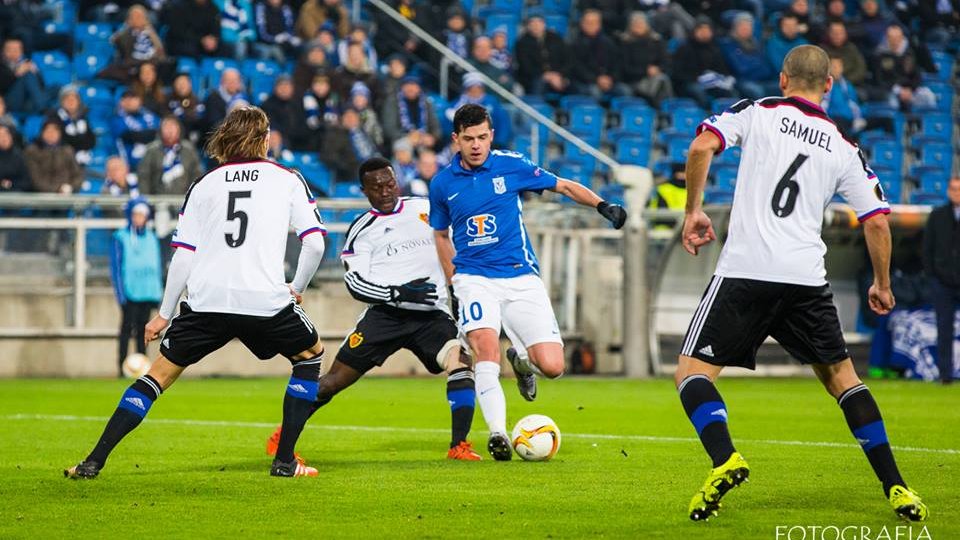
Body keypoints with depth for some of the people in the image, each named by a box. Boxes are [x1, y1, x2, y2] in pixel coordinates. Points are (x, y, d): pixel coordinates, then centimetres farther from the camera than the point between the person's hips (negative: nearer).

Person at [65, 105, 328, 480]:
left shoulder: (204, 185, 12)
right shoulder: (288, 180, 7)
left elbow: (183, 255, 7)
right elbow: (315, 243, -1)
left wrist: (164, 314, 13)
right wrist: (297, 288, 15)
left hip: (206, 301, 2)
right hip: (266, 300, -2)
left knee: (160, 372, 13)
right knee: (310, 355, 23)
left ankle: (94, 461, 3)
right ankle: (284, 460, 15)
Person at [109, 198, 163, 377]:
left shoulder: (151, 238, 12)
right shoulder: (121, 237, -3)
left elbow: (157, 265, 17)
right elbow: (115, 266, -4)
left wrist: (158, 292, 13)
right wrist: (120, 292, -10)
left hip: (147, 293, 4)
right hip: (130, 292, -4)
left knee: (143, 329, 7)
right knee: (127, 327, -6)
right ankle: (122, 366, -4)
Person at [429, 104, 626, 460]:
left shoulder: (511, 166, -1)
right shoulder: (442, 184, 4)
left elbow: (564, 186, 9)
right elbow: (441, 235, 20)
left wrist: (602, 206, -6)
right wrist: (453, 284, 16)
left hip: (521, 277, 0)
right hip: (475, 279, 0)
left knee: (552, 366, -9)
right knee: (486, 347, -29)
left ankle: (522, 359, 28)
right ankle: (497, 433, -27)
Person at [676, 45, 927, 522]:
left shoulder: (756, 112, 8)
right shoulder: (843, 149, 15)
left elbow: (701, 147, -9)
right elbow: (878, 220, 11)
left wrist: (693, 211, 4)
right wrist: (882, 285, 26)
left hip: (745, 271, -3)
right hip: (808, 279, 3)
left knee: (692, 373, 2)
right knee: (841, 376, 18)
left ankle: (725, 461, -25)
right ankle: (895, 488, 11)